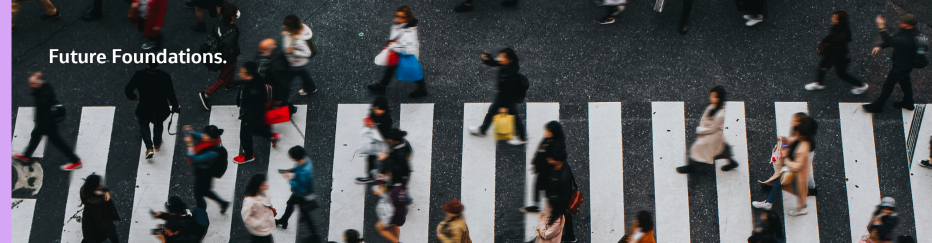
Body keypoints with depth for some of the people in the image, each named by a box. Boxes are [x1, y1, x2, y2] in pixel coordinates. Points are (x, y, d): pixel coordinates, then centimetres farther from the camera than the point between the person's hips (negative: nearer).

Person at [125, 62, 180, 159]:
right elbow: (170, 94, -15)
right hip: (161, 109, 1)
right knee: (158, 123, 33)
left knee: (143, 124, 29)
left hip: (144, 109, -1)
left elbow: (128, 90, -11)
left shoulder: (139, 75, -19)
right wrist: (175, 106, 4)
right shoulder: (165, 77, -22)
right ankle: (157, 144, 55)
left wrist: (134, 97, 12)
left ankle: (149, 148, 14)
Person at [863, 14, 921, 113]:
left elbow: (891, 41, -45)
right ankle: (908, 103, 51)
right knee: (905, 82, 30)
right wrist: (880, 46, -9)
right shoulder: (909, 31, -11)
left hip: (901, 67, -9)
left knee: (888, 84, 8)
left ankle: (877, 106, 27)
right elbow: (894, 39, 0)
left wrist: (882, 28, -44)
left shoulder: (908, 40, -43)